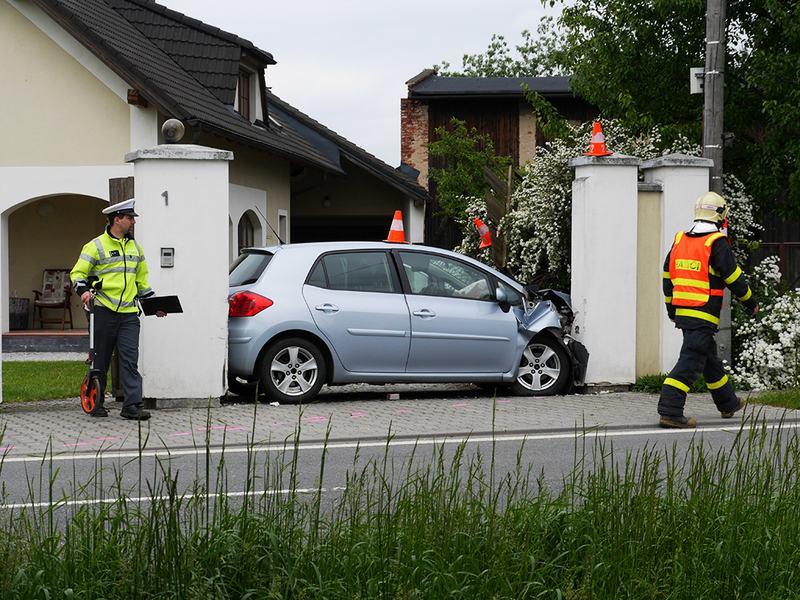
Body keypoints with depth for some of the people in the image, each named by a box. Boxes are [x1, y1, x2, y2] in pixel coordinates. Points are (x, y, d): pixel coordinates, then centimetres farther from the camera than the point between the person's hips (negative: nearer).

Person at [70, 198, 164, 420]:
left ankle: (132, 405, -7)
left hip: (129, 313, 4)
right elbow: (78, 273, -2)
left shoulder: (134, 247, 17)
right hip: (105, 312, -4)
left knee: (130, 360, -5)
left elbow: (141, 279, 26)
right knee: (101, 360, 4)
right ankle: (96, 403, 17)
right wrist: (83, 290, -21)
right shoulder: (96, 246, -2)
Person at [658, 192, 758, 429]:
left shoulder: (680, 241, 11)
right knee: (691, 361, -9)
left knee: (710, 358, 21)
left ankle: (728, 404, 36)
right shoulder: (717, 242, -10)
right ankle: (669, 412, -16)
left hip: (682, 312, 8)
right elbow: (733, 277, -8)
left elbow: (668, 277, 17)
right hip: (703, 315, -8)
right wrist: (751, 303, 7)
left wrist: (672, 310, 26)